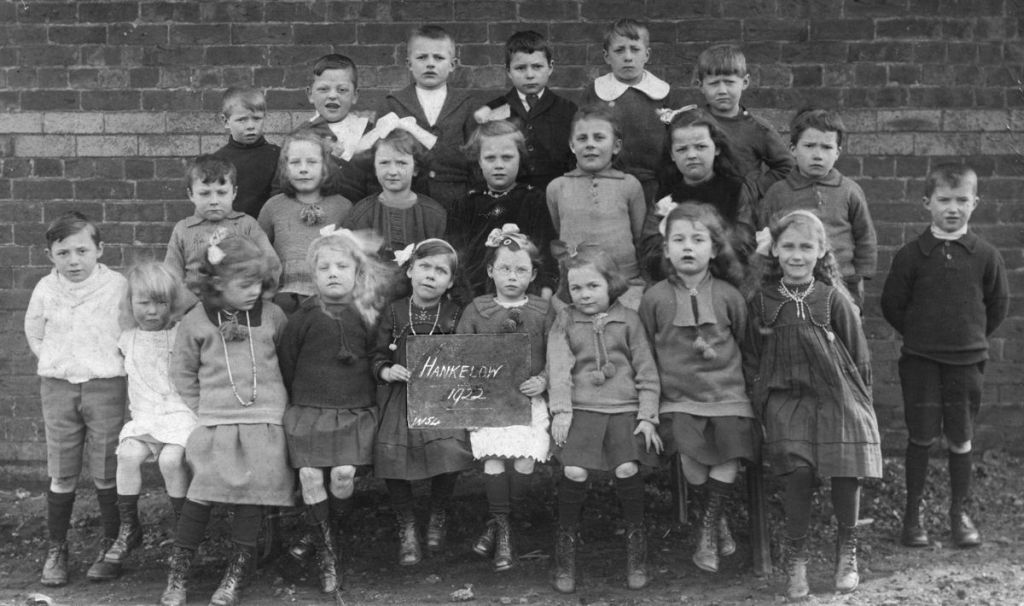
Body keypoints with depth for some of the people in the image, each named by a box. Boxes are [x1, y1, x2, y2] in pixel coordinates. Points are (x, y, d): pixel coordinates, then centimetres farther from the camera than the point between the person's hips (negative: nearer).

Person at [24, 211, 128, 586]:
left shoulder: (117, 286, -7)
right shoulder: (45, 289, 2)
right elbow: (33, 332, 16)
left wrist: (114, 360, -4)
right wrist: (53, 360, 7)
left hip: (106, 384, -2)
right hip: (58, 386, 3)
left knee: (106, 471, 3)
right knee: (61, 473, 7)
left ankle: (111, 544, 18)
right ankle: (56, 548, 19)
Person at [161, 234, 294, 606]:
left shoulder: (272, 316, 2)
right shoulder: (195, 322, -1)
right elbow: (183, 373, 9)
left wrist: (280, 399, 10)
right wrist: (202, 410, 5)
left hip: (265, 422, 1)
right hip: (215, 424, -1)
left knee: (251, 498, 0)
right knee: (200, 497, -6)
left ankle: (236, 575, 14)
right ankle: (178, 573, 9)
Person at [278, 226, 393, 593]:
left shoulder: (368, 315, 2)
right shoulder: (306, 315, 0)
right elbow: (286, 358, 8)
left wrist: (367, 396, 8)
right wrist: (298, 398, 11)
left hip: (357, 412, 0)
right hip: (308, 411, 0)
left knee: (344, 474, -12)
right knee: (310, 476, -9)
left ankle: (334, 534, 14)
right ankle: (326, 552, 4)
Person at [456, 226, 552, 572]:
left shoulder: (543, 310, 9)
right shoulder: (476, 310, 9)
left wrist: (544, 380, -10)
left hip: (529, 396, 0)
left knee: (525, 456, -17)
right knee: (493, 454, -18)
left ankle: (499, 523, 5)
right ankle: (503, 530, 0)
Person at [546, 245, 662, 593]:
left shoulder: (628, 319, 9)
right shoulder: (564, 321, 9)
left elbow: (646, 370, 8)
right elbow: (558, 367, 1)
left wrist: (648, 416, 2)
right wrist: (561, 409, -9)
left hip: (625, 408, 0)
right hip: (580, 408, 0)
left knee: (627, 469, -17)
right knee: (574, 472, -17)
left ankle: (635, 537, 6)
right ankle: (566, 539, 5)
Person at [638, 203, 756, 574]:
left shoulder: (728, 296, 3)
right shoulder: (655, 298, 1)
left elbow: (744, 343, 14)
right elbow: (645, 352, 8)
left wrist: (736, 379, 11)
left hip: (727, 391, 1)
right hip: (679, 395, -1)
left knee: (729, 457, -15)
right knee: (690, 454, -18)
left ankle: (708, 527, 6)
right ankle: (719, 519, 9)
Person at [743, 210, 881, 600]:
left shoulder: (833, 298, -1)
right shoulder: (762, 302, 4)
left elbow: (858, 355, 5)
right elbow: (751, 358, 11)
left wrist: (861, 402, 5)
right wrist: (759, 402, 5)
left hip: (837, 396, 0)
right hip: (786, 399, 0)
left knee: (846, 473, -5)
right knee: (797, 472, -13)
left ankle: (847, 550, 21)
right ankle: (795, 557, 5)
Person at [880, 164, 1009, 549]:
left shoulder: (985, 255, -1)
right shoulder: (911, 255, -4)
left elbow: (998, 304, 11)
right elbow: (892, 304, 4)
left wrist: (974, 336, 10)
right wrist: (919, 334, 7)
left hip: (966, 361, 1)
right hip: (920, 360, -1)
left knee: (960, 439, 7)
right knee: (921, 437, 2)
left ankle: (959, 513, 22)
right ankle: (913, 514, 15)